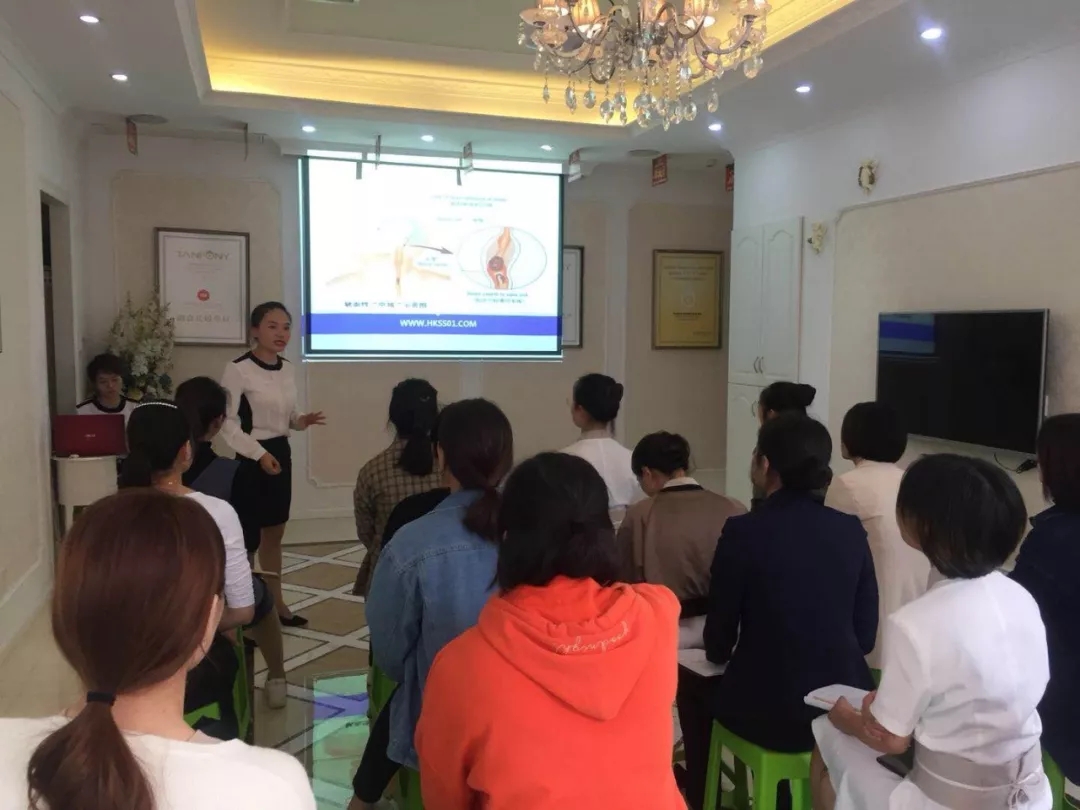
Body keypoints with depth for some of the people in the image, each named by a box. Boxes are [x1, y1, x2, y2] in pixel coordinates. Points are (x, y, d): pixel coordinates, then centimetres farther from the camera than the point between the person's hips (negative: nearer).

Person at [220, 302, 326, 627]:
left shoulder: (287, 369, 8)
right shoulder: (238, 369, -14)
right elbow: (228, 423, -16)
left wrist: (301, 421, -3)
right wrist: (259, 454, -24)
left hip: (281, 453, 8)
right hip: (252, 458, -7)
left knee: (275, 532, 16)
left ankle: (276, 604, 28)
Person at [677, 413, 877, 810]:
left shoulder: (743, 531, -15)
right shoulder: (851, 530, -2)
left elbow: (717, 646, -6)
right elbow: (866, 635, 5)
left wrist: (722, 651, 16)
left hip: (769, 711, -4)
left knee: (692, 685, 25)